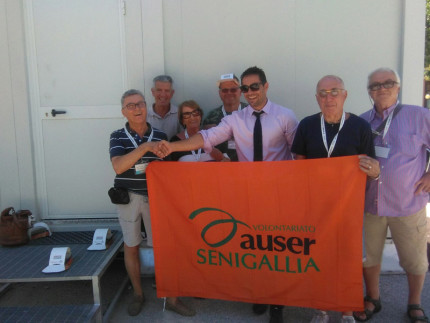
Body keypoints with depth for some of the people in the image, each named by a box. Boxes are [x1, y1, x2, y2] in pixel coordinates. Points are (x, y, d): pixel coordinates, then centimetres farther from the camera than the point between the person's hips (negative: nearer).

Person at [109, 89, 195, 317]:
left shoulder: (160, 136, 1)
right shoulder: (118, 136, -5)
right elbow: (118, 166, -22)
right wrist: (144, 147, -31)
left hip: (155, 196, 1)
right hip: (128, 198, 0)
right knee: (131, 247, 11)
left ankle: (171, 298, 16)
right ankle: (138, 294, 30)